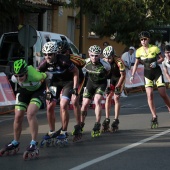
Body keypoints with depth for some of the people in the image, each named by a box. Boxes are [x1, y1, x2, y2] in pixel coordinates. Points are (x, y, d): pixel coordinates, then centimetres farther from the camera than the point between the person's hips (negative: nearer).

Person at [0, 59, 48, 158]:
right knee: (18, 116, -1)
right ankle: (15, 144, 18)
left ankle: (34, 144, -19)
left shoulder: (35, 75, -41)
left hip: (38, 90, -4)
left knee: (30, 114, -24)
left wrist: (48, 90, -3)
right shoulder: (14, 78, -30)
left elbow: (46, 76, -19)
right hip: (24, 91, 4)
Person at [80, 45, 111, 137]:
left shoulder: (104, 64, -28)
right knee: (85, 104, -1)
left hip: (101, 83, -3)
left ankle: (97, 126, -18)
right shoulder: (86, 62, -20)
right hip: (90, 82, 3)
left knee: (97, 101, -24)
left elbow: (108, 71, -4)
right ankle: (80, 125, 20)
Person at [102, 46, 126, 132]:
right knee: (108, 97, -3)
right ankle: (107, 120, 1)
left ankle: (116, 121, -11)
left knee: (116, 98, -12)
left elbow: (123, 75, -23)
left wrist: (118, 86, -25)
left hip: (119, 79, -4)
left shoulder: (119, 62, -32)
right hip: (110, 79, 4)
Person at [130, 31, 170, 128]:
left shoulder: (154, 48, -9)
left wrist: (156, 63, -18)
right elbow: (136, 64, 8)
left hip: (157, 72, -2)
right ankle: (155, 118, -8)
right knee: (150, 95, -11)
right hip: (147, 74, 2)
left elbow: (162, 58, 1)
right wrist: (133, 75, 1)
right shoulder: (139, 51, -1)